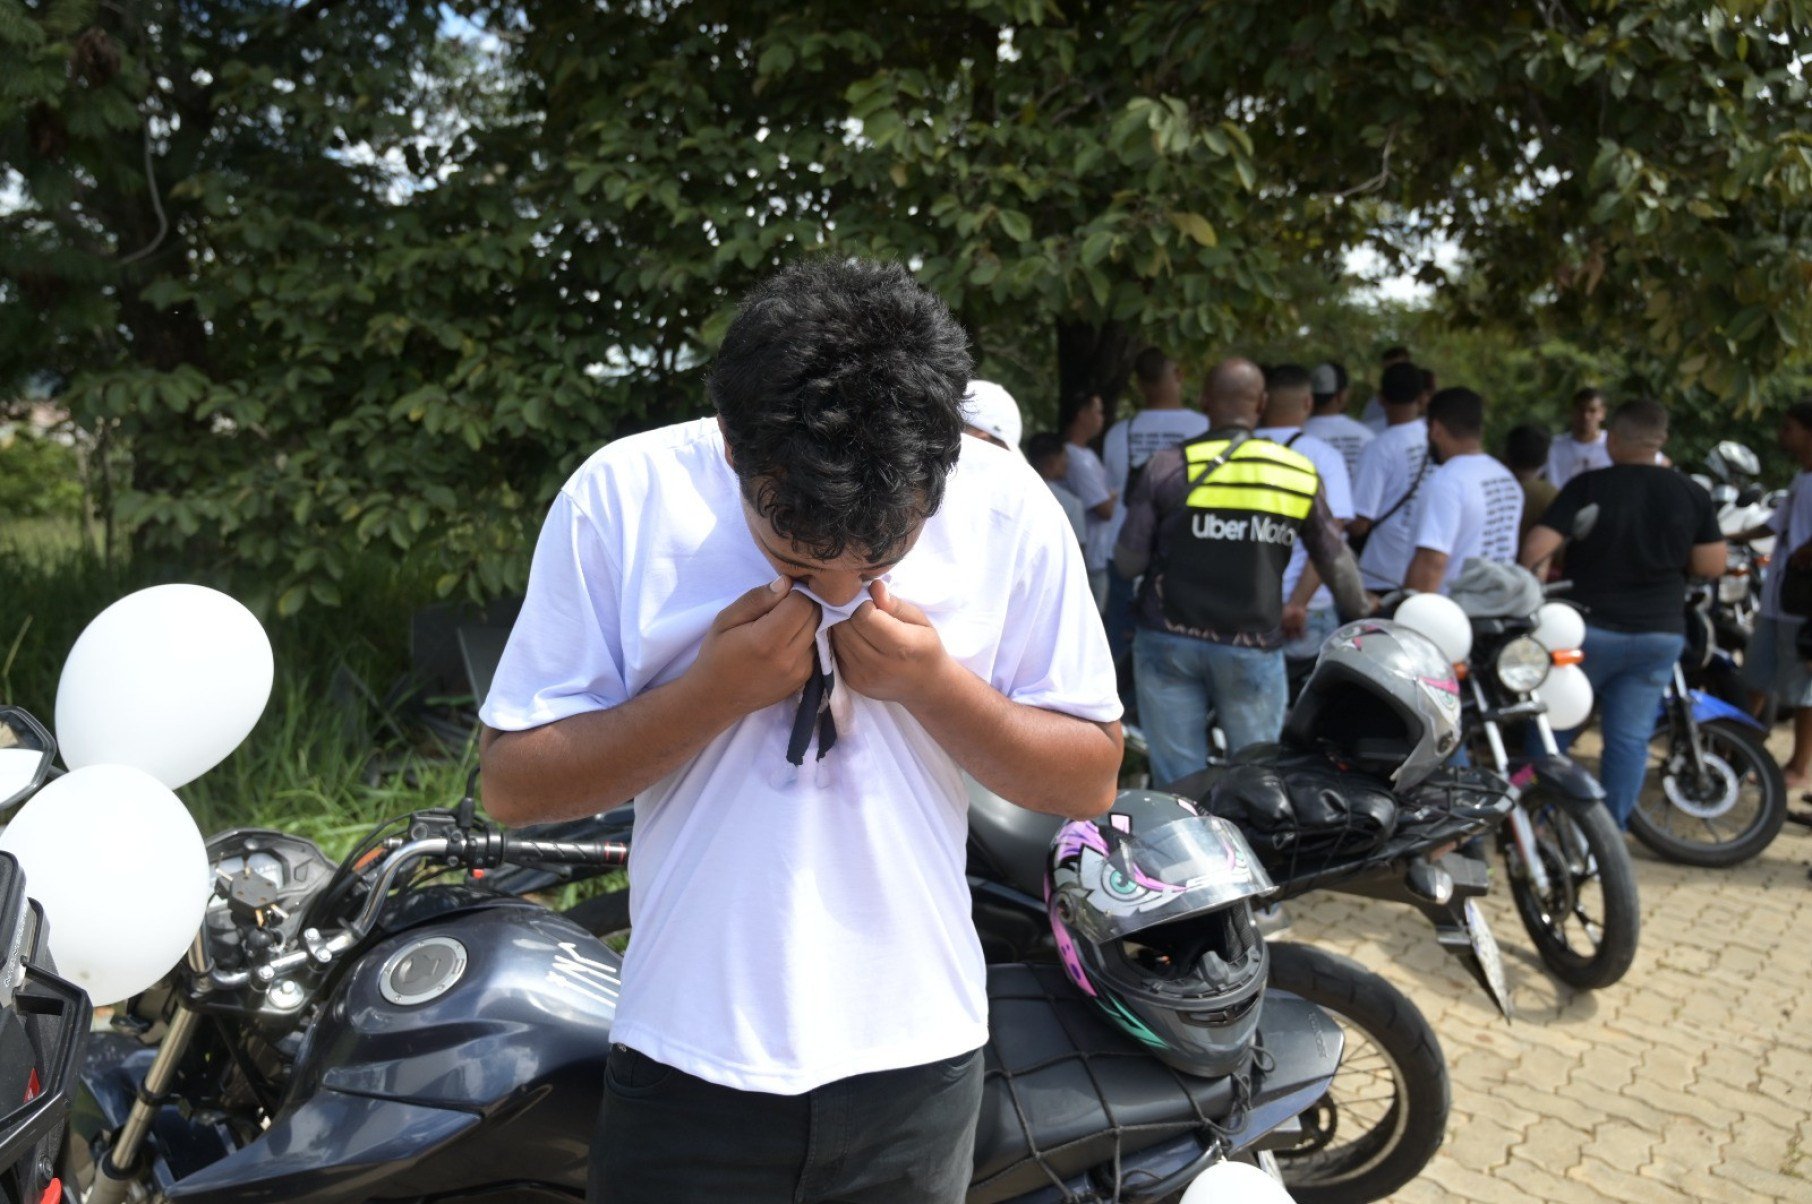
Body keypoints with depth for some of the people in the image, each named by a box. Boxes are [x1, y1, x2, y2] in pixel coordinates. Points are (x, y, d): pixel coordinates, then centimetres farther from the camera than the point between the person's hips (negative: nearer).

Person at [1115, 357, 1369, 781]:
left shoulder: (1166, 466, -6)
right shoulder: (1301, 474, 1)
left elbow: (1128, 562, -3)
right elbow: (1336, 563, 9)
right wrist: (1361, 619, 27)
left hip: (1170, 645, -1)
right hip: (1252, 650, 1)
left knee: (1178, 781, 6)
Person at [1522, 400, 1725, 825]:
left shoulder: (1587, 486, -11)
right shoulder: (1693, 494, -1)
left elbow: (1537, 547, -17)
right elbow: (1711, 565, 1)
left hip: (1589, 629, -3)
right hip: (1660, 634, 3)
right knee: (1631, 738, 9)